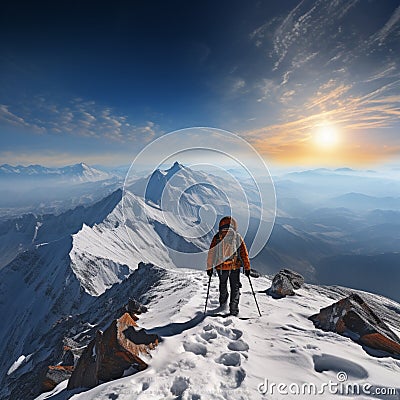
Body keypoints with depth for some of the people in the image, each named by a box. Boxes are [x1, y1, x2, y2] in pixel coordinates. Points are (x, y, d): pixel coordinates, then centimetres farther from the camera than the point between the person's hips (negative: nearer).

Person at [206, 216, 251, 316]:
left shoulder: (217, 237, -3)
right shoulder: (237, 237, -4)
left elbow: (211, 253, 0)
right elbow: (244, 254, -1)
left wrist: (209, 267, 8)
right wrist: (247, 268, 7)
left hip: (220, 267, 1)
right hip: (235, 267, -1)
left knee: (223, 286, 24)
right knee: (235, 288, 14)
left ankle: (223, 305, 38)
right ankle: (233, 310, 10)